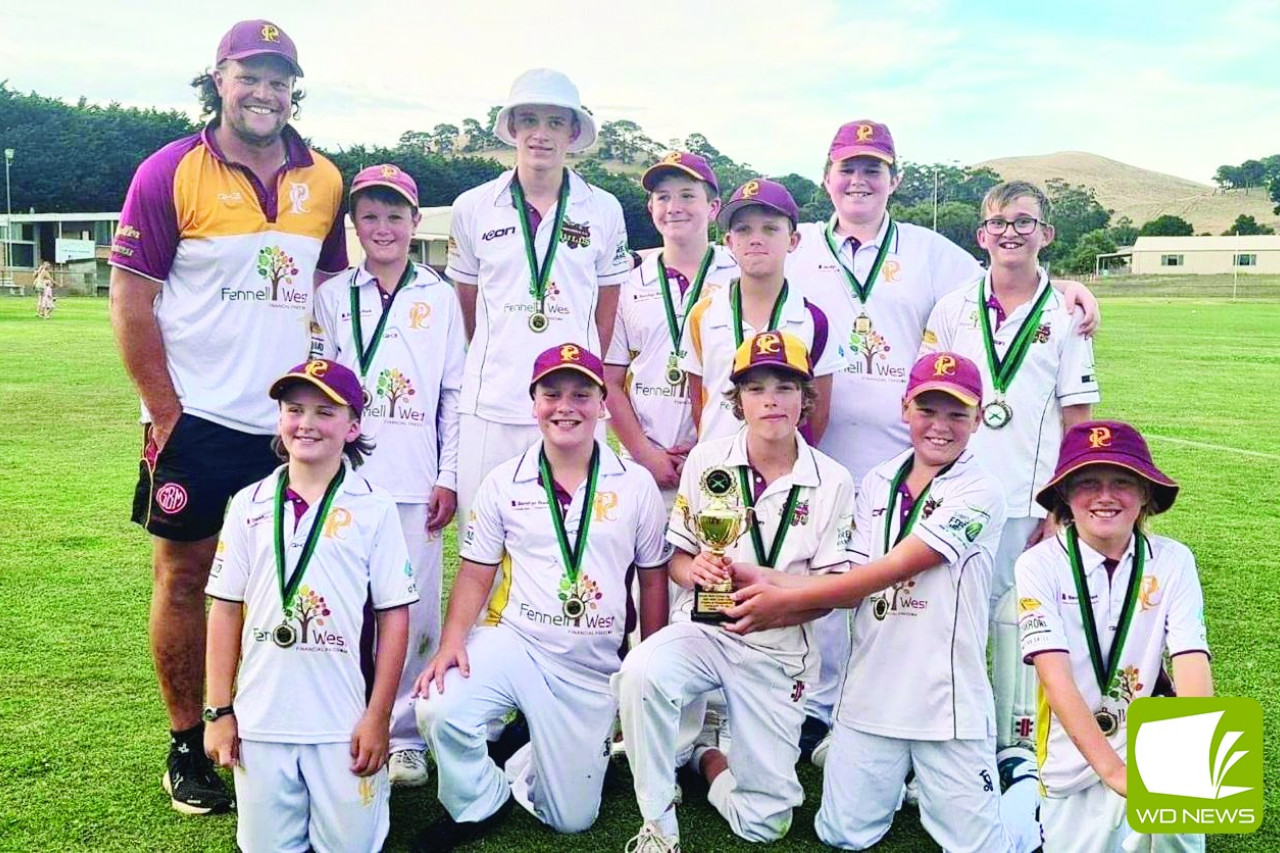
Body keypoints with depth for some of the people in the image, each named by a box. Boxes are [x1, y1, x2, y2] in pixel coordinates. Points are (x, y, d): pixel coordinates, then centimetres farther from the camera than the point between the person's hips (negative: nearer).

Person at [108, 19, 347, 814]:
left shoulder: (324, 180, 7)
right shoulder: (170, 174, -5)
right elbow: (131, 301, -6)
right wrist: (167, 414, -10)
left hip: (292, 423, 4)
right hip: (198, 421, -3)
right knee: (187, 578, 6)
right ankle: (188, 747, 20)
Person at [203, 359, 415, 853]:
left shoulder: (374, 508, -5)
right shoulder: (250, 505, 2)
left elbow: (394, 615, -4)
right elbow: (226, 609, 6)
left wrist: (377, 718, -6)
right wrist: (219, 711, 3)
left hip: (343, 723, -2)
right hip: (259, 720, 2)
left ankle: (373, 785, 30)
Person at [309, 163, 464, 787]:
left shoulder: (440, 297, 7)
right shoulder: (333, 297, 9)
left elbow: (456, 393, 6)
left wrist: (449, 477, 0)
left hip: (415, 483, 0)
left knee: (414, 612, 1)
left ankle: (405, 735, 15)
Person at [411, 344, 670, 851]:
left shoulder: (635, 485, -2)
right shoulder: (503, 483, -1)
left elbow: (653, 580, 5)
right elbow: (476, 576, 2)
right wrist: (452, 642, -15)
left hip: (595, 669, 1)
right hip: (514, 643, 0)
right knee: (440, 712, -29)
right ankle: (478, 806, 3)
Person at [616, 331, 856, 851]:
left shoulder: (832, 482, -5)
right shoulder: (707, 462, -2)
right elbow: (677, 555, 4)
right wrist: (694, 570, -21)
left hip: (779, 651, 0)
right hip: (706, 629, 0)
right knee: (640, 673, -35)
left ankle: (709, 754, 32)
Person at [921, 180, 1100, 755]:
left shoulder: (1065, 316, 3)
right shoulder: (953, 308, 6)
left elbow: (1077, 422, 2)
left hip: (1030, 503, -1)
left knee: (1019, 625, 6)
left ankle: (1018, 746, 22)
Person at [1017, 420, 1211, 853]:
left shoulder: (1173, 562, -8)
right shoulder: (1039, 565, -13)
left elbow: (1192, 664, -18)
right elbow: (1056, 678, -21)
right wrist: (1112, 769, -32)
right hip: (1075, 762, 0)